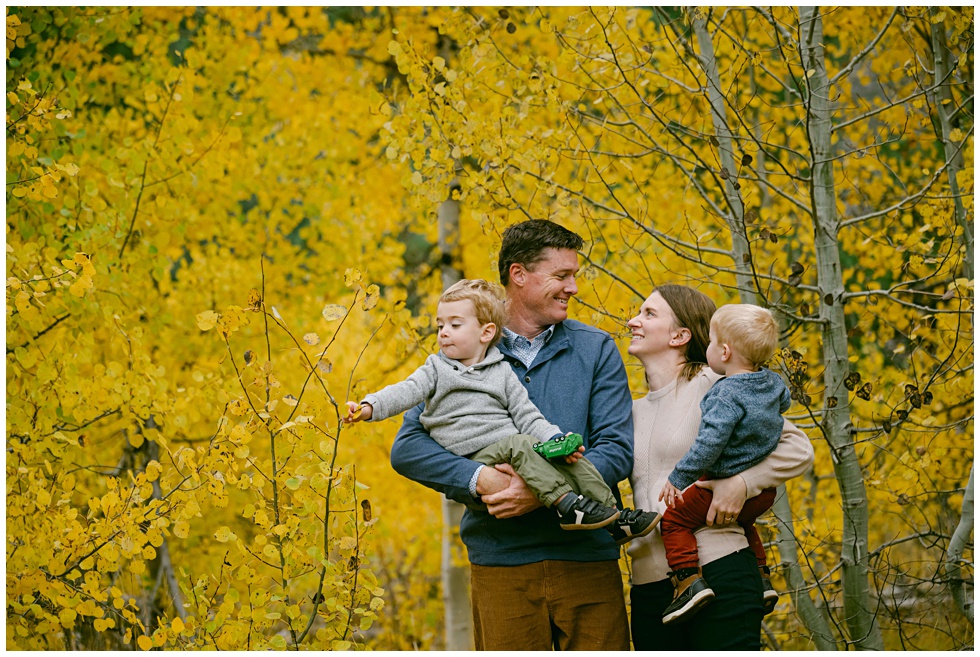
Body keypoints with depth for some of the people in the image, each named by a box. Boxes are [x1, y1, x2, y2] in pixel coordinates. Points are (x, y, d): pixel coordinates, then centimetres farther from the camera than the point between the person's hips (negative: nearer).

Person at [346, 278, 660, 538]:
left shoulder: (502, 372, 18)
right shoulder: (436, 369, 13)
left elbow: (526, 414, 12)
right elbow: (405, 392, -1)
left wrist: (555, 439, -5)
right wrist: (370, 407, -19)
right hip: (475, 460, -4)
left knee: (571, 457, -14)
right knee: (519, 444, -33)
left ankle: (615, 516, -12)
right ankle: (567, 504, -41)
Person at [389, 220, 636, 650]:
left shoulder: (596, 350, 9)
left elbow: (617, 449, 0)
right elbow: (408, 448, 2)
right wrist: (478, 479, -15)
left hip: (587, 555, 1)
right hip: (500, 562, 0)